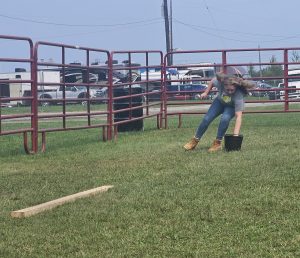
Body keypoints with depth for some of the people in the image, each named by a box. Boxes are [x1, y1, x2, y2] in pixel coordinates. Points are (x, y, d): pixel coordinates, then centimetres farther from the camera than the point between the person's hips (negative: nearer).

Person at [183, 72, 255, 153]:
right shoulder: (219, 82, -35)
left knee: (225, 119, -30)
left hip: (232, 107, -3)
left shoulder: (238, 95, -43)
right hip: (220, 101, 3)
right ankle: (195, 141, 13)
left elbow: (238, 116, -46)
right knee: (206, 119, -6)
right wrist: (206, 93, -7)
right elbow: (212, 81, -7)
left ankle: (217, 143, -13)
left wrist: (236, 135, -53)